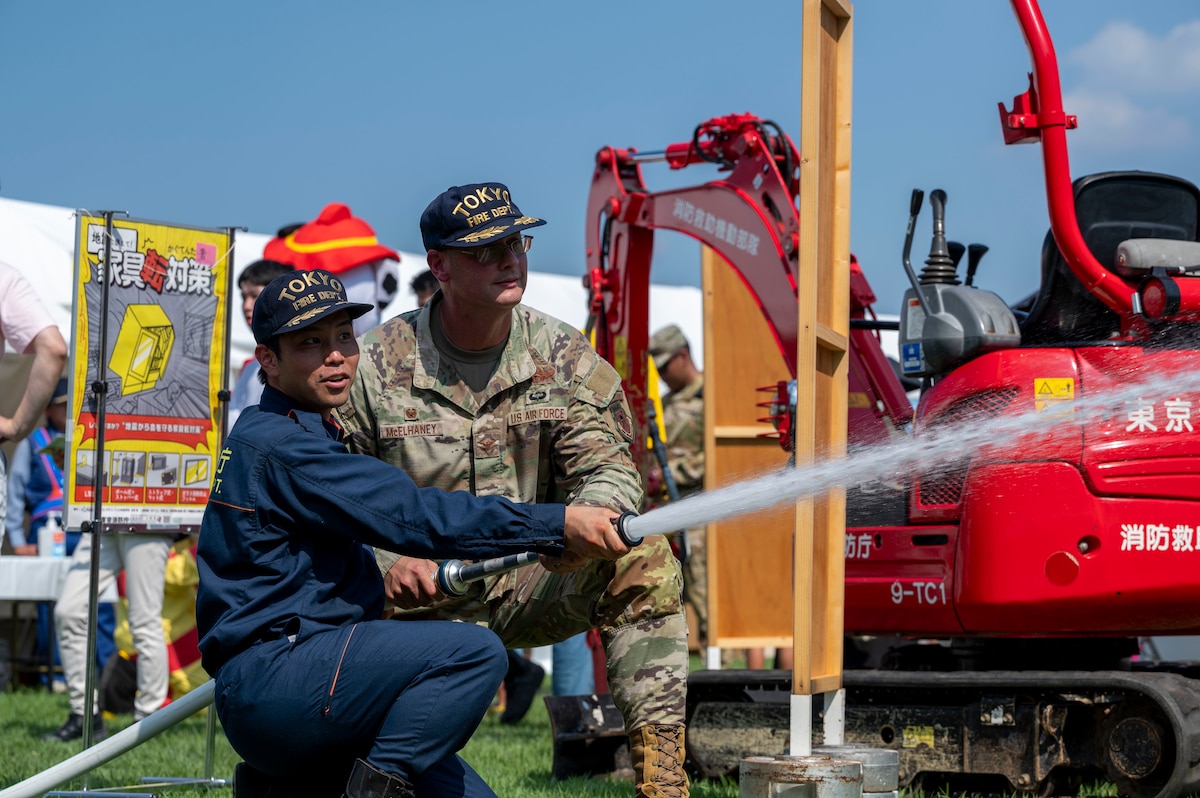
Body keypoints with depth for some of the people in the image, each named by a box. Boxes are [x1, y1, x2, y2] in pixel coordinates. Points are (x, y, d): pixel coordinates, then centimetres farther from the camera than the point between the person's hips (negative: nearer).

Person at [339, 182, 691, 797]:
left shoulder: (564, 358, 1)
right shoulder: (374, 366, -6)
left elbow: (609, 470, -7)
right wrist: (385, 563, -24)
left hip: (530, 589, 2)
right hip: (417, 602, -1)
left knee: (644, 562, -25)